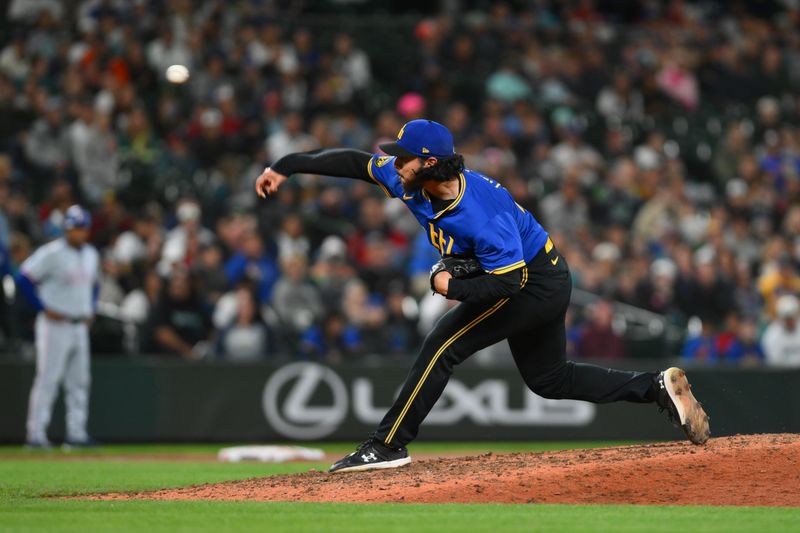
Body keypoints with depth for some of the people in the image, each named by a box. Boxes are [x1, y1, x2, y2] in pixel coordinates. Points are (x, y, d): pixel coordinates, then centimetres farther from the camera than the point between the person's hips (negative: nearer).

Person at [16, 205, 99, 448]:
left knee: (79, 380, 7)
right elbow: (24, 278, -13)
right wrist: (44, 308, -13)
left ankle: (76, 433, 12)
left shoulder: (91, 255, 12)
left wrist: (90, 310, 14)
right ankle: (36, 434, -7)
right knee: (47, 378, -8)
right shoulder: (52, 253, -12)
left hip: (80, 326, 7)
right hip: (55, 325, -7)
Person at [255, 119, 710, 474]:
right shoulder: (409, 180, -12)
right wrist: (287, 167, -5)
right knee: (549, 379, 18)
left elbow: (509, 283, -33)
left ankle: (388, 446, -11)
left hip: (534, 283, -10)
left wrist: (451, 286, -24)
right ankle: (659, 387, 18)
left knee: (444, 346, -15)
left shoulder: (482, 216, -35)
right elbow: (357, 162, -1)